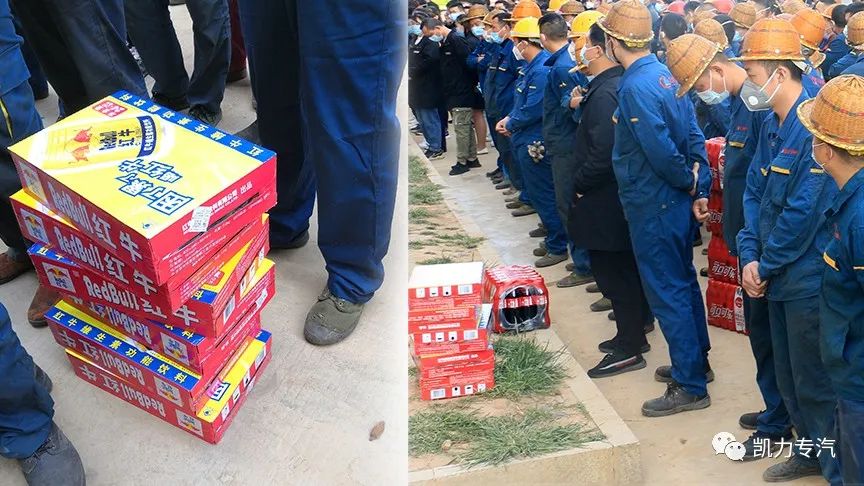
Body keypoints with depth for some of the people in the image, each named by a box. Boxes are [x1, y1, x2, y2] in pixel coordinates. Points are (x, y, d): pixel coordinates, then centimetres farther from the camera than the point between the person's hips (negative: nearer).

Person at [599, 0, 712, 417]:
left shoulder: (634, 88, -21)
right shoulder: (666, 75, 7)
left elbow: (661, 152, -26)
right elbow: (694, 136, 5)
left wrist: (688, 181, -9)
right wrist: (698, 187, 2)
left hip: (653, 208, -9)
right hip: (677, 202, 9)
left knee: (667, 293, 1)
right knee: (683, 281, 20)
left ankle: (690, 386, 12)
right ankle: (695, 360, 36)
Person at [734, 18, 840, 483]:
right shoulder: (772, 125, 8)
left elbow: (804, 212, -23)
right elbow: (754, 192, 9)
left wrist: (767, 264, -12)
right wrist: (749, 256, -2)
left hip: (809, 279, -8)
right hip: (779, 275, 8)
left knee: (814, 383, 5)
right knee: (788, 376, 20)